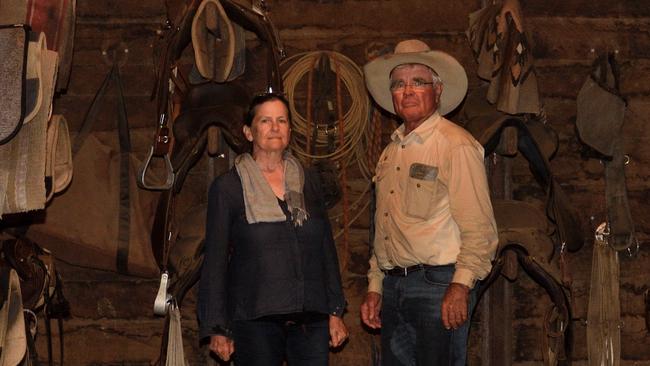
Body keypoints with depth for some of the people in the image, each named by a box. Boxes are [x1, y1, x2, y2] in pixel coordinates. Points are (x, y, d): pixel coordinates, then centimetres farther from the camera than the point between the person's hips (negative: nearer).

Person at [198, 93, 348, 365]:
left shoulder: (309, 181, 11)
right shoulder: (228, 187, 0)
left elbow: (327, 248, 14)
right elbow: (215, 260, 1)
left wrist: (335, 312, 10)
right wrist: (217, 329, -3)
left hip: (310, 319, 3)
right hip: (254, 320, -3)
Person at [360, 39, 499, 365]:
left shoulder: (456, 145, -7)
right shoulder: (390, 152, 17)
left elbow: (479, 228, -14)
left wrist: (461, 285, -20)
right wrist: (375, 287, 17)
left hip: (438, 284, -7)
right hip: (394, 287, 7)